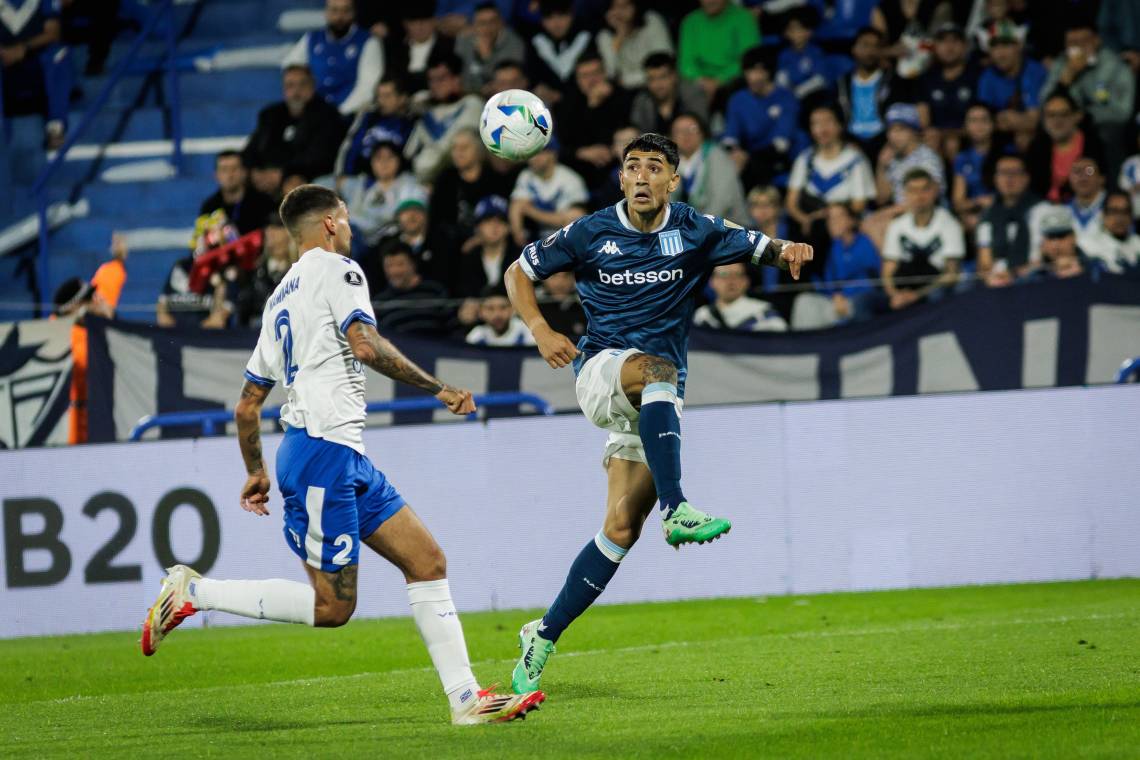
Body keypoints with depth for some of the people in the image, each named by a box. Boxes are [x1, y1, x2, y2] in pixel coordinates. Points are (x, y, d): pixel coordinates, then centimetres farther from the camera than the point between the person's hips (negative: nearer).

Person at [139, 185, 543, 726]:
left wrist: (256, 472, 36)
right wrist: (439, 388, -10)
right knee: (332, 606, -9)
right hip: (323, 449, -10)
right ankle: (193, 592, -3)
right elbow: (366, 345, -18)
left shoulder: (281, 299, 23)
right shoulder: (335, 268, -2)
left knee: (427, 561, 5)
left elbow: (246, 406, 24)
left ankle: (465, 697, 0)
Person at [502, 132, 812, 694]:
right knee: (655, 369, -39)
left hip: (657, 394, 2)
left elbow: (762, 248, 1)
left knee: (622, 528, -5)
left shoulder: (696, 232, 1)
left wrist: (787, 250, -24)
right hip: (600, 369, -2)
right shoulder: (590, 234, 0)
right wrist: (540, 330, -10)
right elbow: (519, 272, 8)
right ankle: (675, 510, -49)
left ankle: (543, 637, 7)